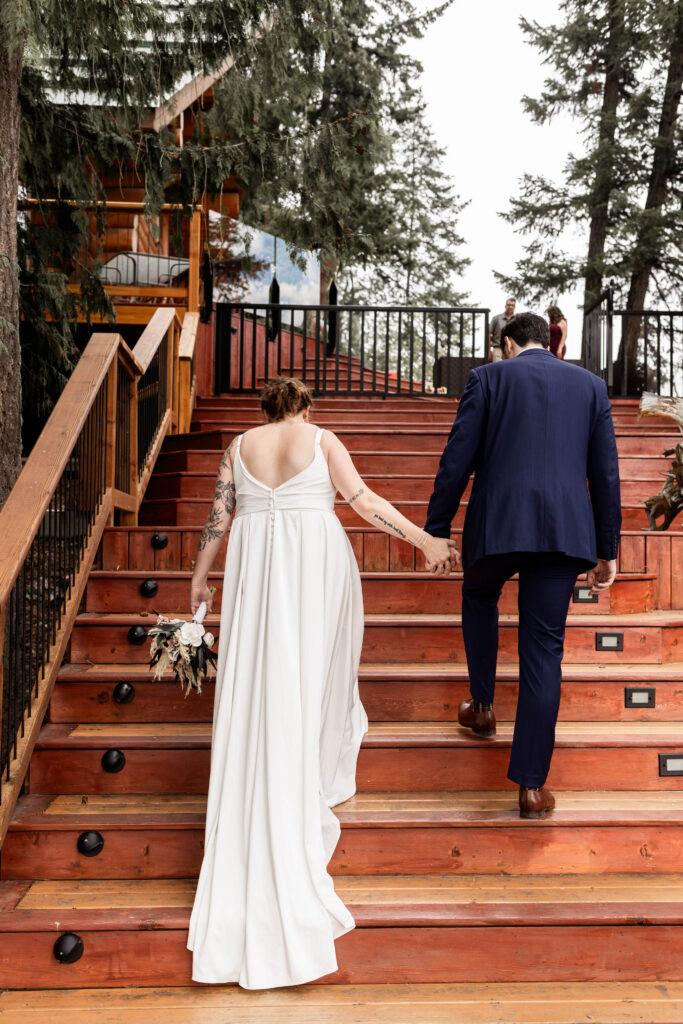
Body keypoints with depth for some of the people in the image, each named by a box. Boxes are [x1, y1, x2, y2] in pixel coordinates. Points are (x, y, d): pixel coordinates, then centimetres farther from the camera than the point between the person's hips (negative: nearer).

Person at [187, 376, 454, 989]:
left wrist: (200, 575, 19)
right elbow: (364, 501, -4)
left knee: (258, 674, 7)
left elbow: (220, 515, 9)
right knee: (313, 667, 13)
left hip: (255, 559, 2)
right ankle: (316, 772, 27)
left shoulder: (241, 445, 11)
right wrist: (424, 540, -1)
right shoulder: (322, 440, 5)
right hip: (317, 554, -1)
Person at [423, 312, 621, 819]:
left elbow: (457, 460, -1)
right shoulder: (591, 384, 14)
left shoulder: (489, 377, 6)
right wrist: (607, 550, 16)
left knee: (479, 597, 30)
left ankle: (482, 705, 33)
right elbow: (606, 473, 11)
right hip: (565, 530, 2)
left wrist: (435, 531, 5)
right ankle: (533, 785, 10)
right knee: (544, 650, 6)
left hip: (497, 525, -2)